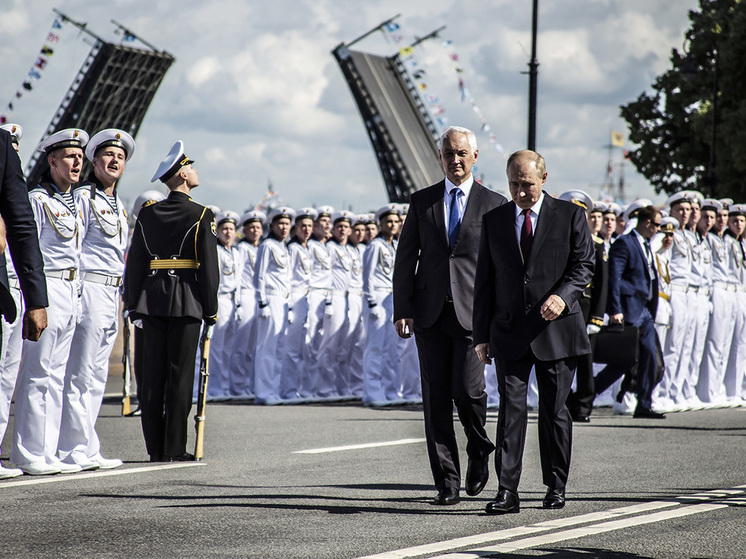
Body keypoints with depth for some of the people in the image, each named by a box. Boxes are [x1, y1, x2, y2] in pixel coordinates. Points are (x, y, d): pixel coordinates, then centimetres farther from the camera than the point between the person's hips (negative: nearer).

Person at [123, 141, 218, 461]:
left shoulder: (147, 215, 6)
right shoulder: (201, 216, -6)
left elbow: (134, 263, 6)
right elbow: (209, 268, -8)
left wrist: (133, 305, 11)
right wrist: (211, 312, -3)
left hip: (152, 300, 4)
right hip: (187, 302, -4)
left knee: (153, 375, 7)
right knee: (180, 375, 0)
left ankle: (155, 447, 9)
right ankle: (173, 449, -1)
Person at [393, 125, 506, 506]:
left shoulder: (494, 204, 5)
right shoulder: (421, 201, 11)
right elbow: (405, 258, 9)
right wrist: (402, 309, 0)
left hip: (473, 311, -2)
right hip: (430, 313, 3)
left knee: (467, 389, -13)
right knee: (436, 398, 1)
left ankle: (480, 451, 18)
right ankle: (447, 483, 5)